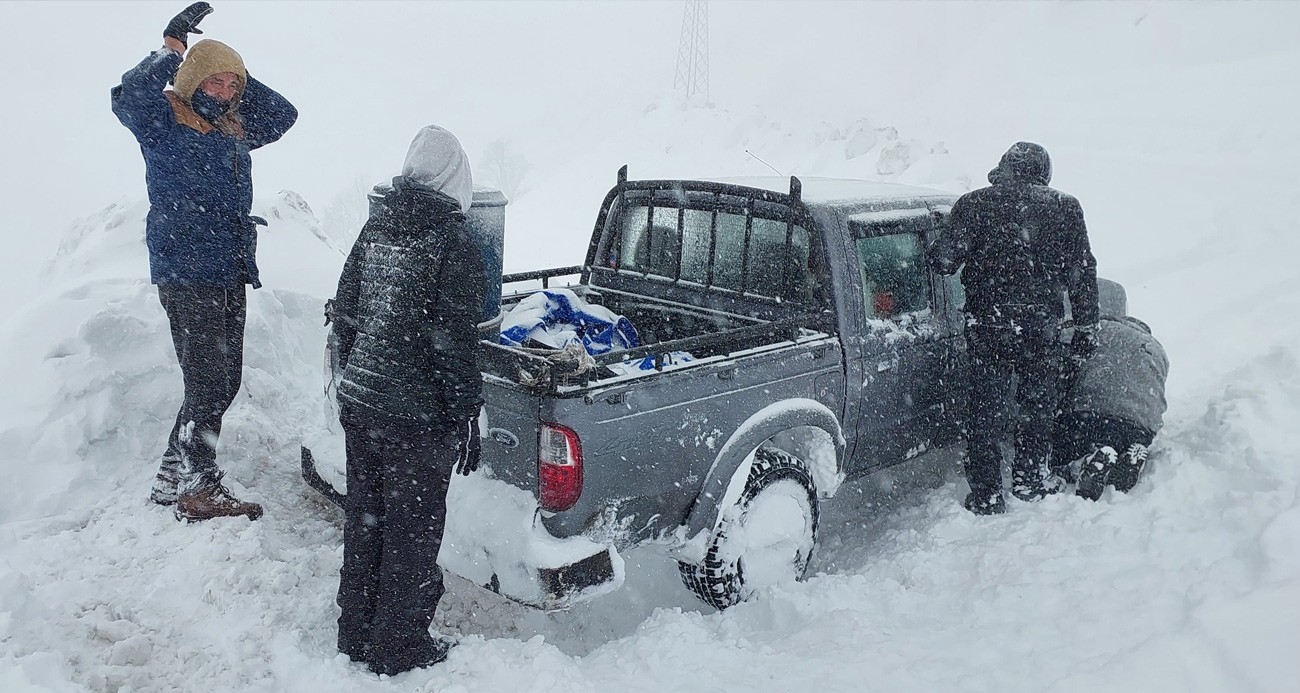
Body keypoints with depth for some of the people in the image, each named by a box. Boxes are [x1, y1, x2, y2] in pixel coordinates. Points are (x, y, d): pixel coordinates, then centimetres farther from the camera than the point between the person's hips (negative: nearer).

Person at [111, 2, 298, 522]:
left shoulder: (232, 127, 16)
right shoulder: (165, 121, -4)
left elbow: (281, 115, 26)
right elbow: (130, 96, -24)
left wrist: (236, 79, 12)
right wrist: (173, 49, -15)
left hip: (231, 276, 8)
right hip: (186, 274, -8)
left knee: (223, 384, 11)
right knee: (207, 385, -9)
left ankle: (172, 478, 24)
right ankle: (198, 490, 2)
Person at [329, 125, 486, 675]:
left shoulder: (376, 227, 4)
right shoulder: (453, 244, -16)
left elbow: (344, 315, 10)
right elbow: (452, 345, -18)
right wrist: (467, 421, -9)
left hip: (359, 403, 7)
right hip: (418, 417, -7)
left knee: (363, 520, 19)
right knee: (411, 532, 9)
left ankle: (356, 634, 34)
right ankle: (399, 646, 23)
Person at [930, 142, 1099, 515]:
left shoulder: (973, 205, -5)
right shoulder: (1065, 209, 3)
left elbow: (945, 260, -9)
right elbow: (1083, 272, 5)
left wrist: (933, 251, 14)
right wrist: (1086, 326, 12)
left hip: (988, 327, -1)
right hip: (1044, 327, 2)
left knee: (987, 412, 7)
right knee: (1038, 405, 19)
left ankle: (986, 496, 11)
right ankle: (1030, 481, 32)